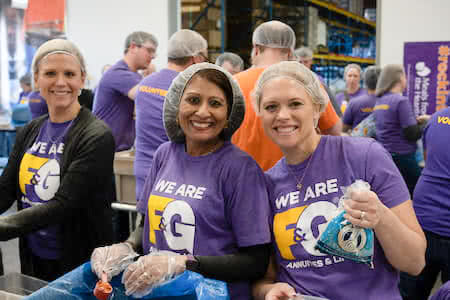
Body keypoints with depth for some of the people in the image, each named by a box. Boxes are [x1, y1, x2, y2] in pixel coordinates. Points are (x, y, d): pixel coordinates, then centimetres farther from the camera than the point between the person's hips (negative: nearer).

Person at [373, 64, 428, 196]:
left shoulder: (379, 101, 9)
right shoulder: (401, 101, -14)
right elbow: (413, 134, -16)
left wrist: (417, 120, 13)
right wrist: (425, 122, 1)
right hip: (402, 158, -8)